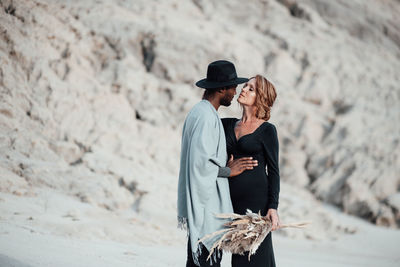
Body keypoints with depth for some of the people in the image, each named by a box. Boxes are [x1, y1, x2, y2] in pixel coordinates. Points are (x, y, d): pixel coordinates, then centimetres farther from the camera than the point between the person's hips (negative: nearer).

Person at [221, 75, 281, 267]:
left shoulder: (267, 130, -4)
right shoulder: (229, 125, 12)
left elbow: (273, 171, -5)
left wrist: (273, 207, -13)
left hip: (257, 200, -6)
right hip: (234, 200, 6)